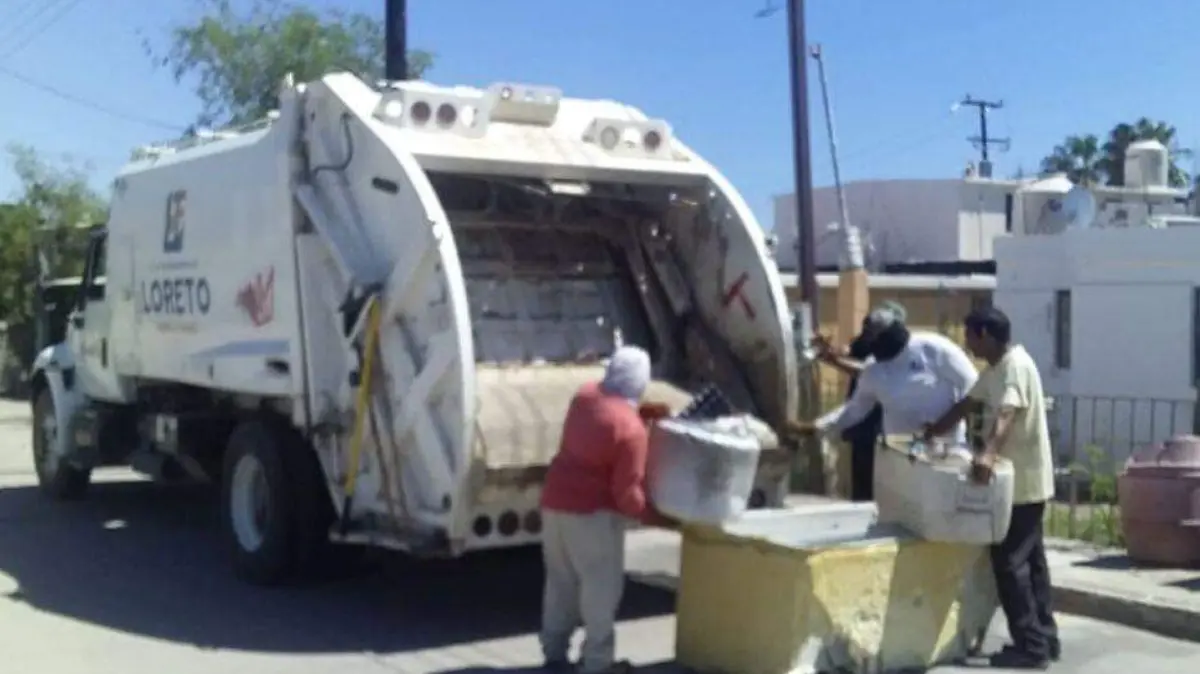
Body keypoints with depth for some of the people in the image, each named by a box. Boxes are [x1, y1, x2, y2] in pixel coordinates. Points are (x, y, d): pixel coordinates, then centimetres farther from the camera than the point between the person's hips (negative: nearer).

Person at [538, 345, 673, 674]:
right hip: (592, 512, -8)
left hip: (555, 500, 8)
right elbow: (627, 494, -19)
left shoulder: (585, 395, 0)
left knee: (561, 583, 18)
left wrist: (649, 412, 13)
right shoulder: (632, 430, -20)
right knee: (602, 588, 5)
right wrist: (661, 518, -7)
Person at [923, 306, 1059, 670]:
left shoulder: (1016, 366, -20)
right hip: (1019, 480, 10)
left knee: (1009, 562, -6)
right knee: (1030, 560, 14)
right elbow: (966, 405, 20)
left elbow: (1006, 413, -36)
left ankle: (1030, 647, -1)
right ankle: (1044, 638, 22)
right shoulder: (994, 369, 12)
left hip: (1022, 481, -10)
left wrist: (988, 454, -51)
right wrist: (928, 434, 16)